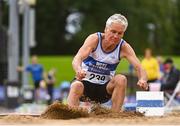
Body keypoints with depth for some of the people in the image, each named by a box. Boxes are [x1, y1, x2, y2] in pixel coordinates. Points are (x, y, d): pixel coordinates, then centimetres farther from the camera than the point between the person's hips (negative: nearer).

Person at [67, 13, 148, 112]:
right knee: (76, 85, -34)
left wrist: (142, 80, -44)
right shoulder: (94, 39, -15)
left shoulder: (124, 47, -9)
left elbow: (139, 68, -18)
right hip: (85, 82, -2)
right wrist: (79, 70, -54)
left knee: (121, 79, -25)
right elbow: (77, 58, -29)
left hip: (104, 89, 2)